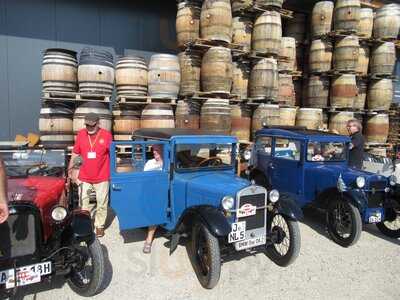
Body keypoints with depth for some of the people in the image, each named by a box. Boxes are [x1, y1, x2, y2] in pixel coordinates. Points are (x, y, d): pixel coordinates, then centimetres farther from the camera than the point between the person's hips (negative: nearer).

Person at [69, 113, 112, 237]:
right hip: (84, 177, 2)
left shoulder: (106, 134, -8)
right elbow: (75, 153, 8)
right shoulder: (81, 134, 0)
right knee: (84, 204, 10)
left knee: (102, 204, 9)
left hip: (102, 177, -2)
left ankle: (99, 226, 25)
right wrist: (70, 170, 7)